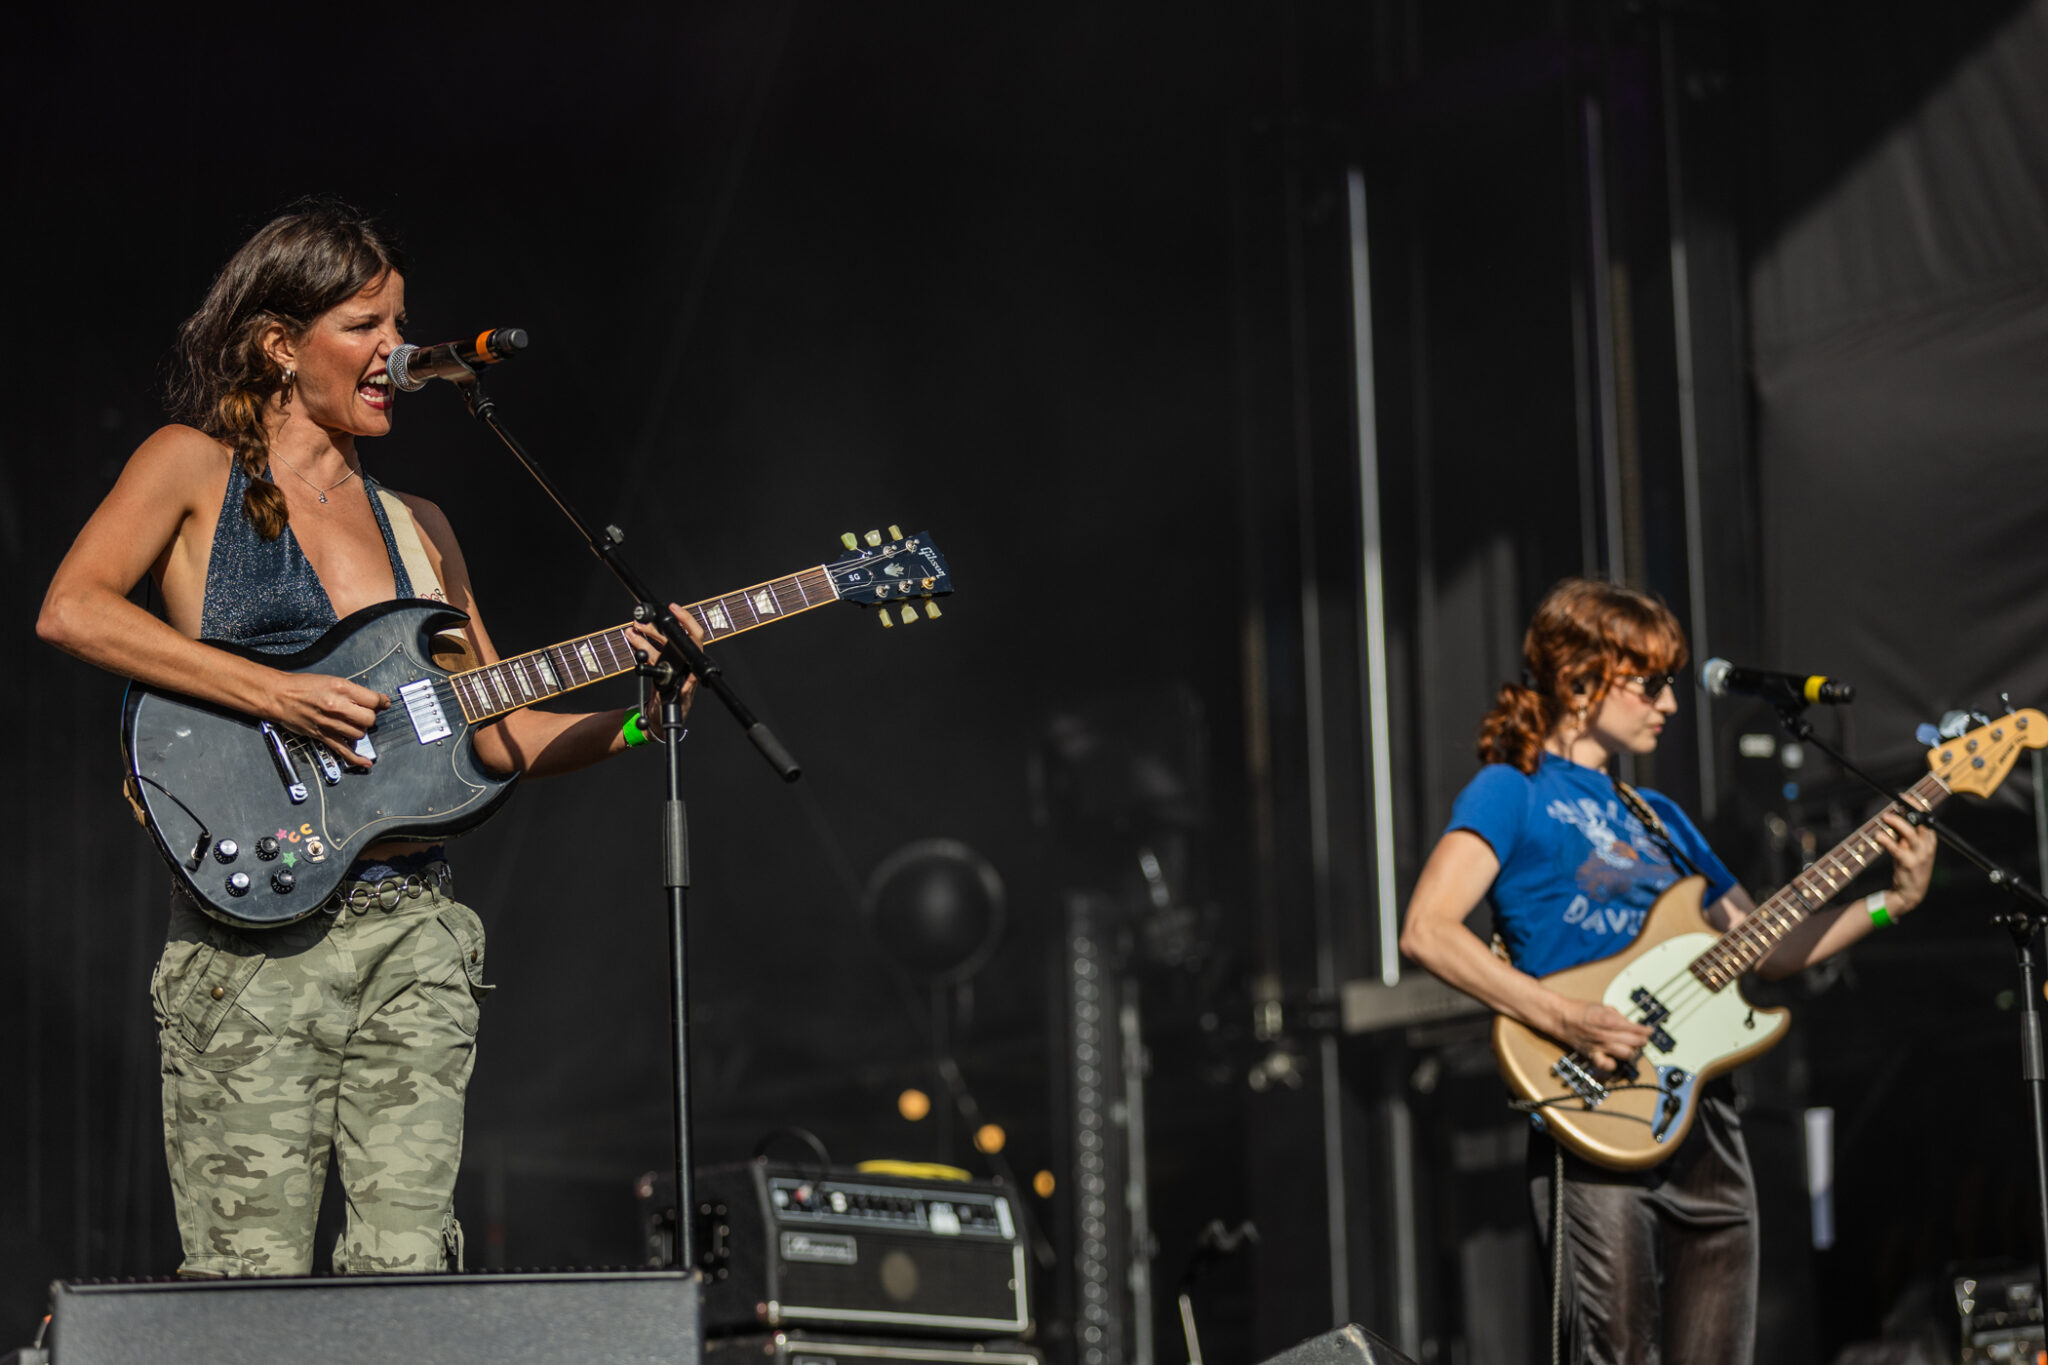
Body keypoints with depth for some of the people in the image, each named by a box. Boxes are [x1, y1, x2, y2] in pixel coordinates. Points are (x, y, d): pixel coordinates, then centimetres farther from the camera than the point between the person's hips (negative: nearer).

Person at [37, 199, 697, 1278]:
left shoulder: (416, 528, 18)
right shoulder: (195, 465, 4)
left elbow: (498, 733, 19)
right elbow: (70, 610, -12)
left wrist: (633, 720, 1)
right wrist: (276, 696, -17)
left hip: (413, 922, 5)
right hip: (254, 928, -4)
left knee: (409, 1271, -3)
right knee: (252, 1291, -8)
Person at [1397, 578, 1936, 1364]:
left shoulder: (1659, 818, 23)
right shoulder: (1513, 791, 0)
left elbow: (1768, 948, 24)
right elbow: (1427, 932, -14)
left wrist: (1892, 901, 12)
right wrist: (1563, 1019, -21)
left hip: (1705, 1129, 7)